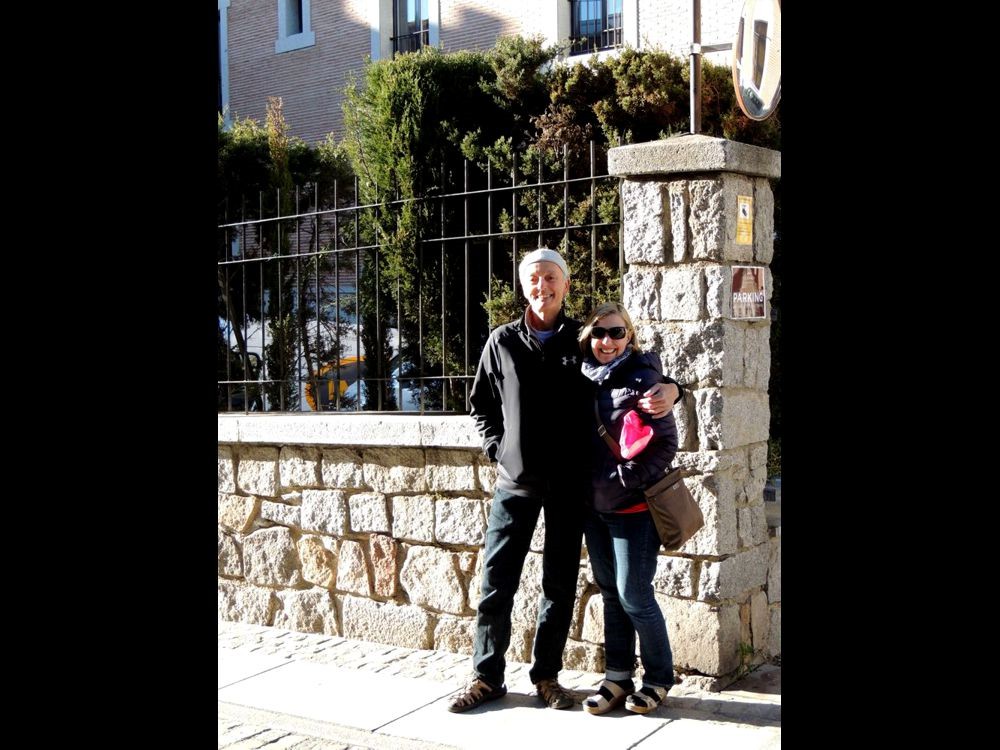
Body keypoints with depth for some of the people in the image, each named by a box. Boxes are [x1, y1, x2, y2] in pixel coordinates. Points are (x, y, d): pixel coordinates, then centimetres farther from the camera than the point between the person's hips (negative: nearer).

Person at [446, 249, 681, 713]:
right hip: (515, 482, 0)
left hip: (568, 485, 0)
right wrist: (497, 448, 1)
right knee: (496, 583, 3)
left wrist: (670, 389, -16)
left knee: (560, 586, 8)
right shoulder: (502, 342, 3)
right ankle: (487, 677, 16)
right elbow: (481, 405, 14)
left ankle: (546, 675, 22)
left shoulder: (583, 340, 1)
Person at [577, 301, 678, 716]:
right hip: (595, 507, 6)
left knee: (633, 596, -2)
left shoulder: (642, 379, -11)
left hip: (633, 507, -6)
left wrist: (629, 478, -18)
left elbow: (666, 442, -12)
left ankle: (659, 677, 17)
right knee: (610, 593, 13)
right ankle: (617, 679, 24)